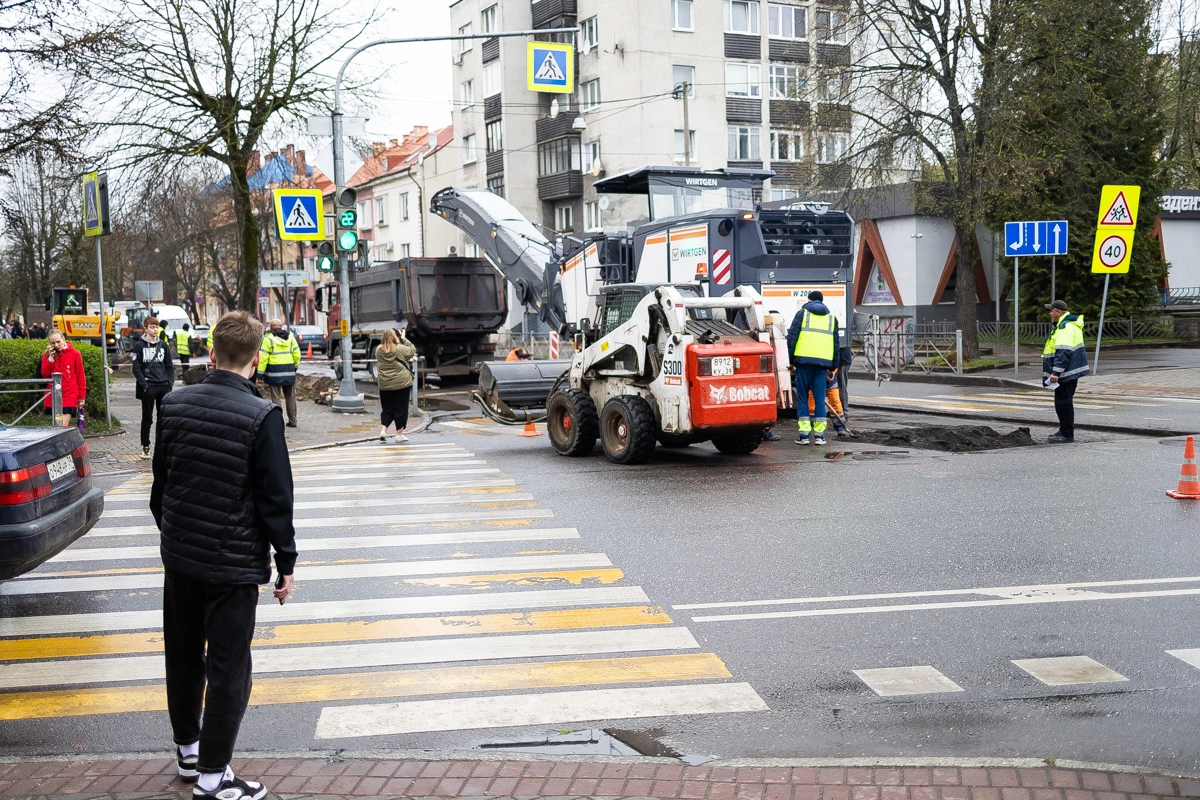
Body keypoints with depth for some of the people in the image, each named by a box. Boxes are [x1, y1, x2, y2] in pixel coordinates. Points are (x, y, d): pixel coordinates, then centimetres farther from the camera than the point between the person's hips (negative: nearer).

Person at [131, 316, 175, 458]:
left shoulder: (163, 345, 11)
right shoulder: (139, 346, -1)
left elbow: (169, 366, 13)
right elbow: (136, 368, -4)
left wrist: (170, 383, 1)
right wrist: (144, 385, -13)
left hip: (164, 387, 3)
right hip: (148, 387, -3)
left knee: (164, 417, 6)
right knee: (147, 418, 5)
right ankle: (145, 447, 12)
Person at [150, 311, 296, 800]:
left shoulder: (175, 404, 0)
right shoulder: (261, 416, -17)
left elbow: (160, 483, 10)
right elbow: (275, 499, -14)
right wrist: (285, 563, -5)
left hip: (178, 555, 6)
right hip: (233, 563, -6)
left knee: (183, 657, 19)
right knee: (228, 669, 4)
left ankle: (187, 749, 36)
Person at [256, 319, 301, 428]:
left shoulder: (268, 339, -7)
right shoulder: (290, 337, 5)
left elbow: (263, 358, -11)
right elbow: (297, 354, 6)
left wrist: (260, 372, -8)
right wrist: (295, 366, 19)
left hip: (274, 372, -4)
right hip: (289, 371, 4)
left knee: (276, 397, 1)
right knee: (290, 397, 13)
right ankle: (292, 421, 17)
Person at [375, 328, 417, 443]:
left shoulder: (378, 350, -1)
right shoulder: (400, 349, -13)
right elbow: (413, 350, 2)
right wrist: (404, 339, 11)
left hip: (385, 386, 4)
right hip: (402, 384, -4)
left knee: (387, 409, 15)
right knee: (401, 409, 5)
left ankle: (383, 430, 1)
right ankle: (399, 434, 9)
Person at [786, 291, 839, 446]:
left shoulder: (802, 313, 8)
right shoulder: (831, 318, 18)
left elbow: (792, 337, 1)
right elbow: (836, 344, 19)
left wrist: (790, 360, 6)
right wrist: (832, 367, 23)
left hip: (804, 360, -2)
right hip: (823, 362, 2)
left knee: (802, 397, 3)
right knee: (819, 398, 4)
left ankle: (804, 434, -2)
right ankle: (819, 434, 3)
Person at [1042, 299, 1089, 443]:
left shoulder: (1065, 327, -19)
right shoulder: (1065, 325, 17)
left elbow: (1063, 352, -27)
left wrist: (1056, 372, -28)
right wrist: (1056, 371, 25)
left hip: (1066, 372, -11)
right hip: (1070, 372, 11)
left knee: (1063, 403, -5)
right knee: (1065, 403, 18)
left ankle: (1067, 435, 0)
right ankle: (1064, 431, 26)